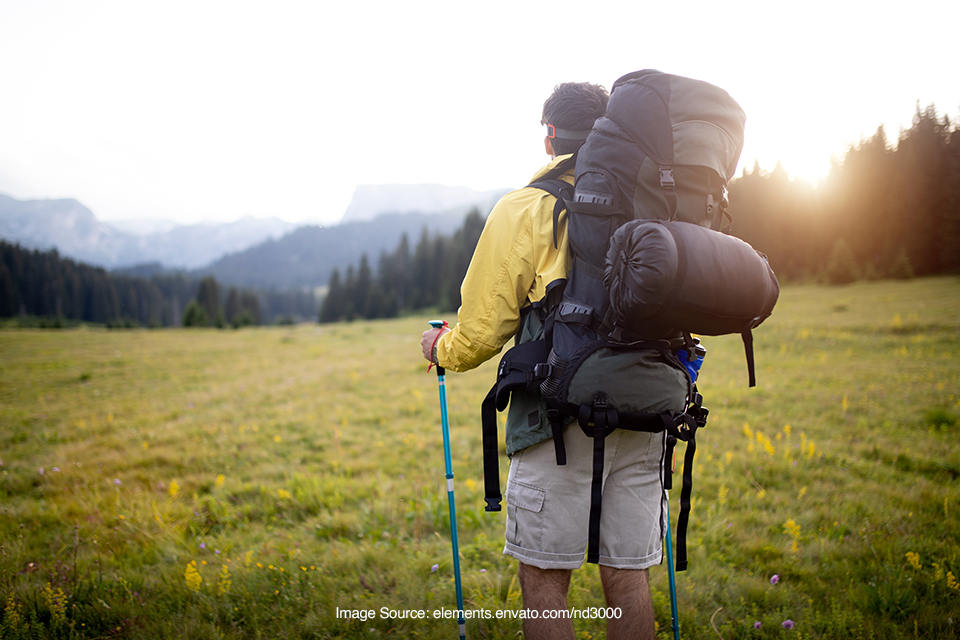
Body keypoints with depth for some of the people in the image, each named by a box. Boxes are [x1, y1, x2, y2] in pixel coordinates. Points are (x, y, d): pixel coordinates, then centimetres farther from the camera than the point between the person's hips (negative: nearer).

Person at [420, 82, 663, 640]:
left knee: (543, 578, 5)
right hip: (644, 419, 5)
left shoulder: (525, 209, -3)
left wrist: (440, 348, 19)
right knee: (628, 578, 12)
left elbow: (482, 332, -2)